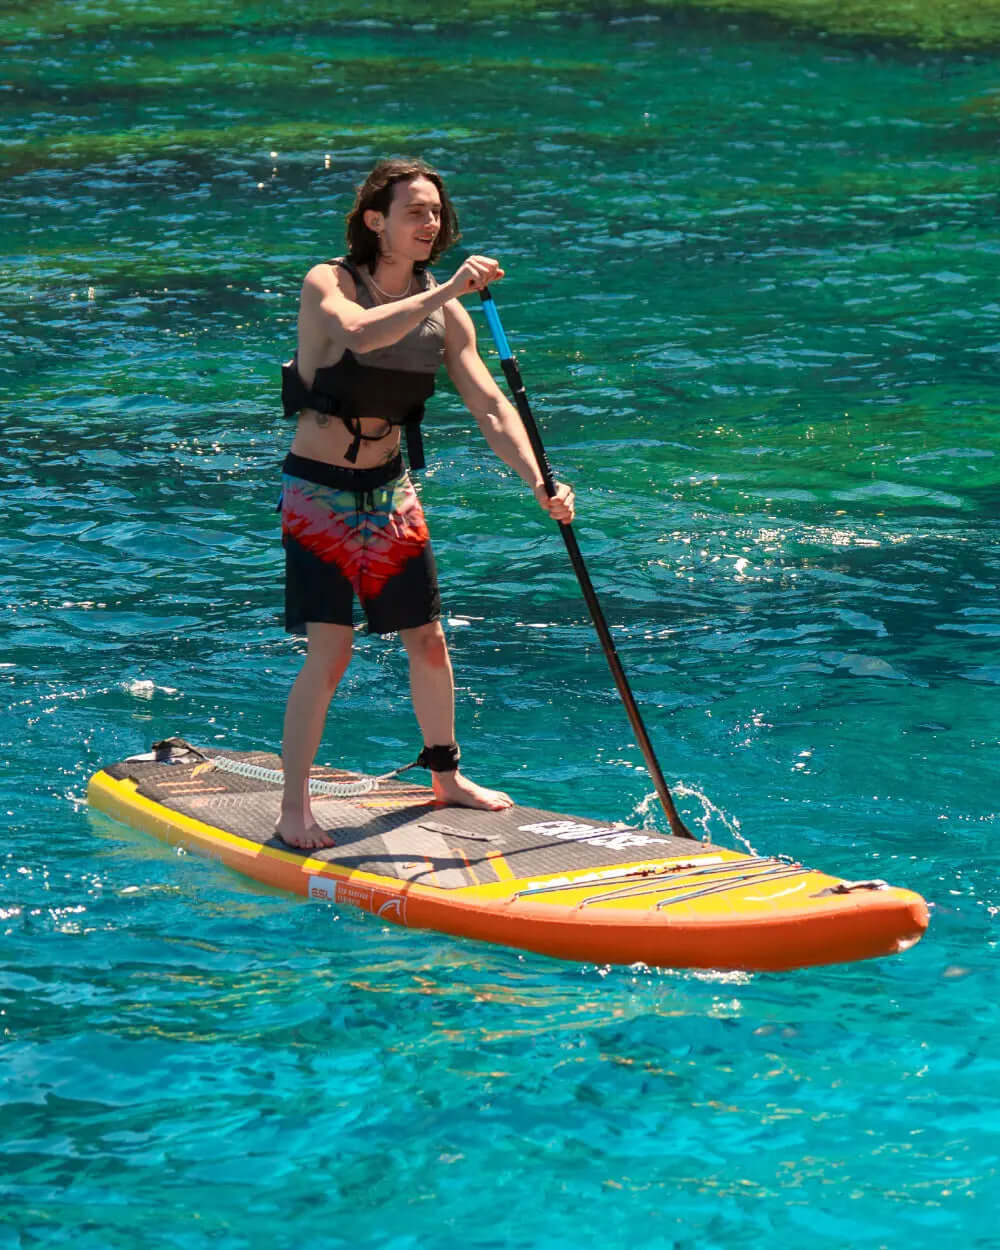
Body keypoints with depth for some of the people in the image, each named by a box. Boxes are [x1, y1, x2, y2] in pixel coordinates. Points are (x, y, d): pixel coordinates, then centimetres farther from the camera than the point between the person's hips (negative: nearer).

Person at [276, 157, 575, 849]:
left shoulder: (444, 309, 1)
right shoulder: (326, 284, -14)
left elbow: (490, 403, -3)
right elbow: (361, 332, -37)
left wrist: (540, 482, -16)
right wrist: (446, 291, -43)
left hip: (391, 489, 6)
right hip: (320, 492, -6)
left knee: (428, 642, 11)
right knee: (330, 653, -12)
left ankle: (446, 775, 31)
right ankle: (294, 810, -3)